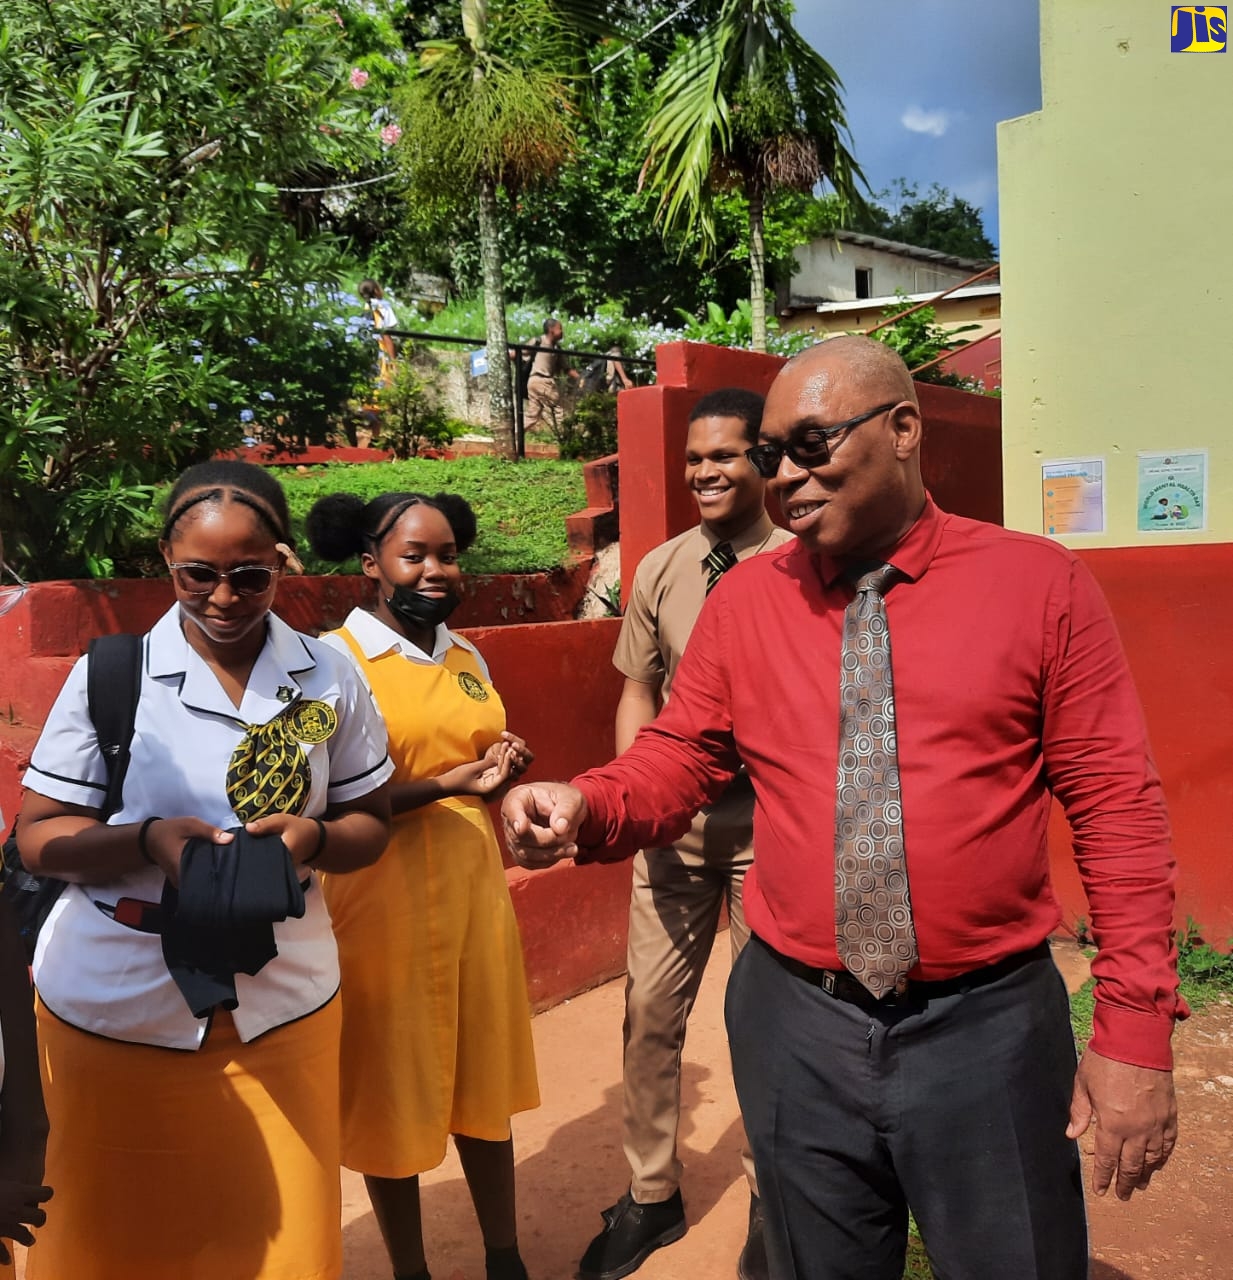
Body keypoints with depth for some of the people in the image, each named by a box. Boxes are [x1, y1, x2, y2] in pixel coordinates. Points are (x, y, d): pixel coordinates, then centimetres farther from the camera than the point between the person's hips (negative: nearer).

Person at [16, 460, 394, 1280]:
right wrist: (147, 840, -21)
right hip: (116, 1010, -1)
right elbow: (38, 836, -2)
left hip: (284, 1006, 1)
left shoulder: (329, 679, -3)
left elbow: (371, 826, 5)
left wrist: (314, 836, -17)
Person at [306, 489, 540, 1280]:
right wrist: (450, 782, -19)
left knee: (485, 1081, 15)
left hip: (476, 897, 5)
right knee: (392, 1093, 10)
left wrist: (506, 769, -4)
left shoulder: (469, 658, 9)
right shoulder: (336, 659, -9)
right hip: (384, 907, -5)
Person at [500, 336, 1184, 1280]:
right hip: (796, 1025, 2)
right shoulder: (745, 600, 1)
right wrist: (584, 807, -17)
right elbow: (677, 761, 4)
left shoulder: (1040, 582, -5)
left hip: (989, 1026, -2)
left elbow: (1118, 807, -5)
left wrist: (1136, 1030, -7)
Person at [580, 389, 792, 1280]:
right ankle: (651, 1195, 32)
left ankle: (771, 1201, 35)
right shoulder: (660, 571, 3)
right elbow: (639, 692, 9)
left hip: (767, 816, -3)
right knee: (650, 1006, 10)